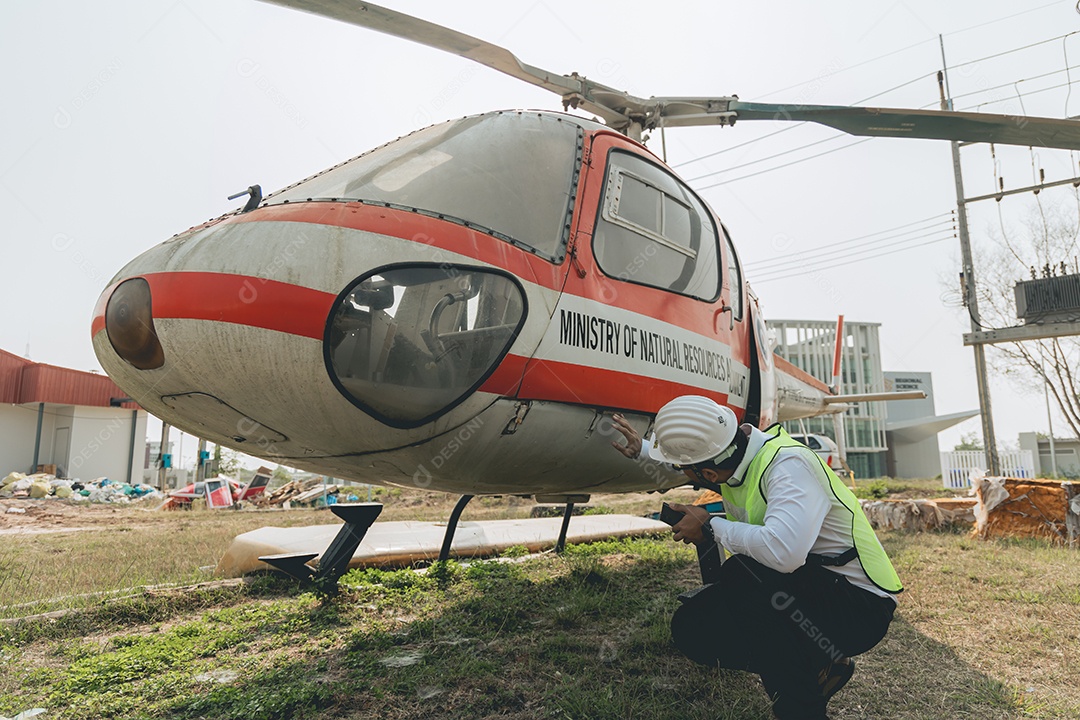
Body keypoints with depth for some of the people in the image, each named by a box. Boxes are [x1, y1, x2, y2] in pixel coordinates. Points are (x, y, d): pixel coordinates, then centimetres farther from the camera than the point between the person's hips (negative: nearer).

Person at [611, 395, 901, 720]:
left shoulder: (789, 464, -29)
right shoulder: (731, 447, -4)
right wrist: (641, 449, 23)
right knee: (690, 629, -4)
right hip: (799, 594, 8)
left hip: (859, 603, -8)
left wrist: (711, 526, -29)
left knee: (739, 574, -33)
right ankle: (816, 670, 7)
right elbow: (689, 455, 22)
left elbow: (782, 551, -45)